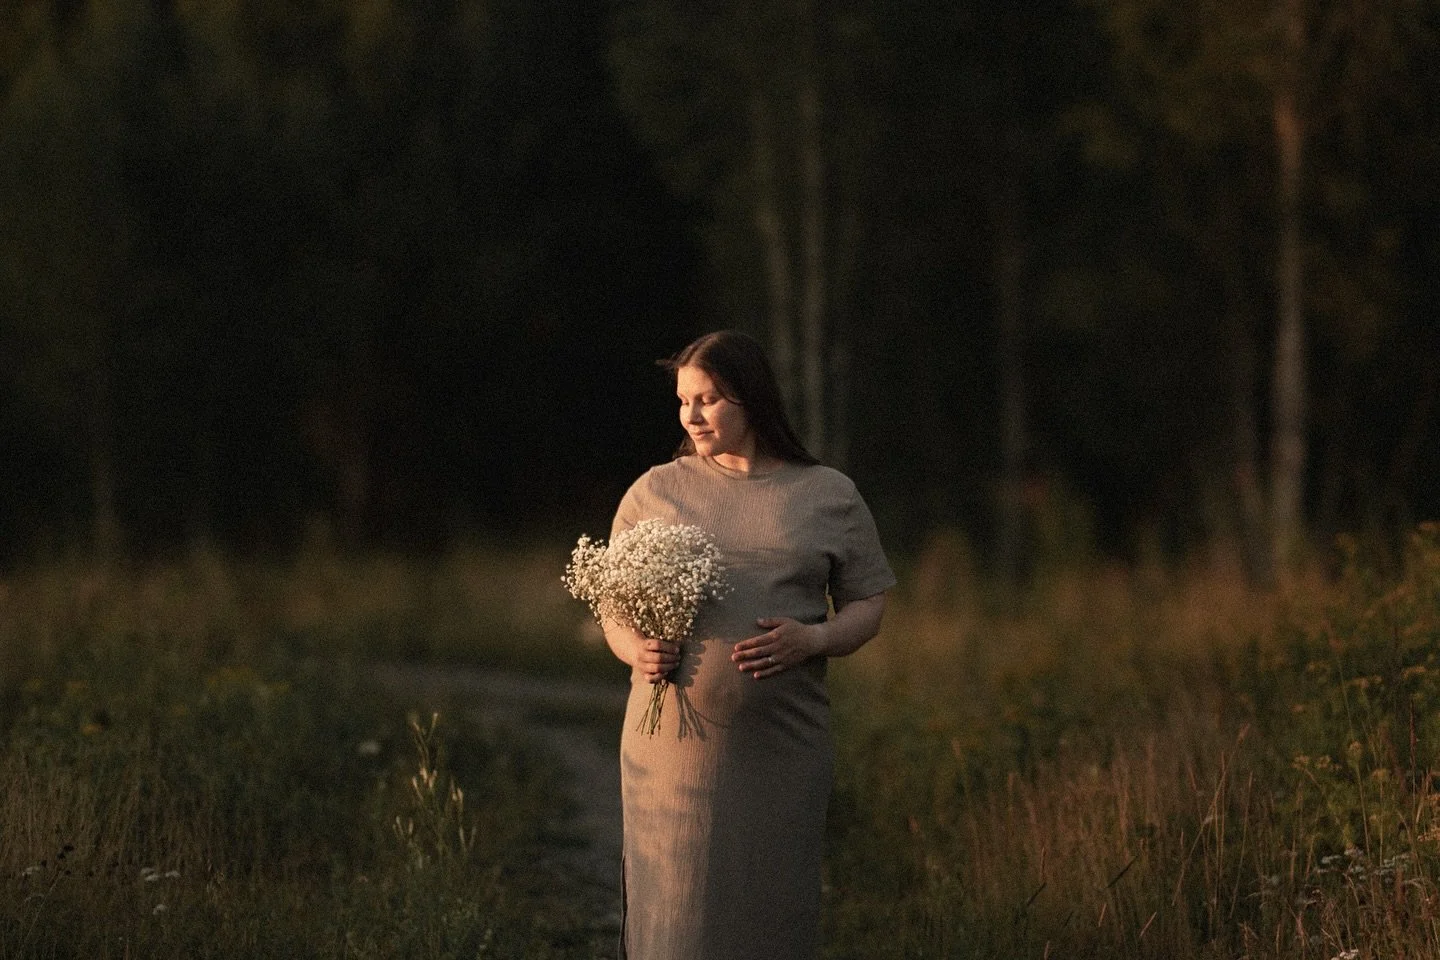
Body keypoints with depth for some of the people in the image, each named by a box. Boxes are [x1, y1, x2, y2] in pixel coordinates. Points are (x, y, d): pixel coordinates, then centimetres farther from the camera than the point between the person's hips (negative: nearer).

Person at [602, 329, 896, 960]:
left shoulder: (829, 496, 8)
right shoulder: (655, 491, 9)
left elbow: (866, 605, 10)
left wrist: (813, 639, -11)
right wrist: (635, 649, -10)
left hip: (783, 744, 0)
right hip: (674, 738, 0)